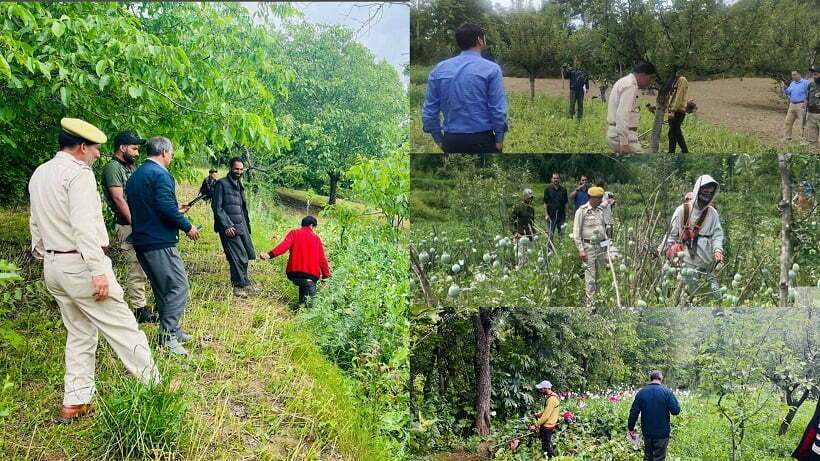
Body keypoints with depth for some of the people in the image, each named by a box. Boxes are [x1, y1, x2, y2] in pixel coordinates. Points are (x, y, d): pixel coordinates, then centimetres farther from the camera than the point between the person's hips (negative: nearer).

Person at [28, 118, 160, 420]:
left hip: (53, 266, 9)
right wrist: (98, 271, -25)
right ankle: (154, 386, 8)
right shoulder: (79, 173, -15)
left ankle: (75, 401, 17)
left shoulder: (39, 174, 13)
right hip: (80, 265, -9)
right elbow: (84, 226, -23)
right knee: (122, 327, 0)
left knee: (80, 333, 16)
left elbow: (36, 224, 18)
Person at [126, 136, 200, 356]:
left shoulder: (135, 175, 17)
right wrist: (187, 227, -10)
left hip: (141, 240, 10)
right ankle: (168, 337, -7)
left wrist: (176, 210, 28)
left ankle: (172, 331, 25)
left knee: (163, 288, 17)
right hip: (160, 242, -10)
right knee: (178, 287, -6)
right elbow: (166, 208, -23)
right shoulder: (160, 174, -13)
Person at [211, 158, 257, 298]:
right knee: (238, 257, -8)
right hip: (229, 228, -7)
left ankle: (243, 283, 19)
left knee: (245, 256, 6)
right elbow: (217, 207, -10)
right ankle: (239, 285, 3)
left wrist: (247, 226, 15)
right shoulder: (222, 184, -5)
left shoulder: (239, 185, 19)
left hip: (241, 227, 7)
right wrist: (226, 226, -16)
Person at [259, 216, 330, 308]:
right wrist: (326, 275, 23)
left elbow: (284, 245, -10)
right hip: (312, 274, 0)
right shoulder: (316, 238, 15)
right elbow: (322, 259, 12)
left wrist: (270, 254, -21)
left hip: (294, 272, 0)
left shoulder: (294, 233, 10)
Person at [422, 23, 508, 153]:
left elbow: (429, 109, 4)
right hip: (482, 140, -4)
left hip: (452, 141, 4)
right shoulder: (491, 69, -6)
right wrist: (499, 138, 1)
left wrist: (438, 139, 11)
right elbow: (498, 109, -9)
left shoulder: (439, 69, 5)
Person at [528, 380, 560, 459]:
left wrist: (535, 425, -21)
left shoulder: (551, 399, -24)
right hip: (547, 425, 10)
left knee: (547, 445, 0)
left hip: (547, 427, -10)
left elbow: (546, 416, -26)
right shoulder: (551, 396, 8)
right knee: (548, 444, 20)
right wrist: (538, 415, 8)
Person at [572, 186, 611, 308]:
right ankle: (590, 302, 1)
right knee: (590, 275, -5)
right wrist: (581, 250, -12)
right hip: (589, 246, -6)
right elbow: (576, 232, -9)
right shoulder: (582, 211, -8)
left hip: (601, 246, 6)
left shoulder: (601, 210, 11)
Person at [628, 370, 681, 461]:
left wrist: (631, 429, 7)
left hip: (647, 432, 3)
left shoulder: (641, 392, -2)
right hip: (662, 433, -3)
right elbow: (676, 411, -11)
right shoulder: (667, 392, -11)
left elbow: (633, 412, -3)